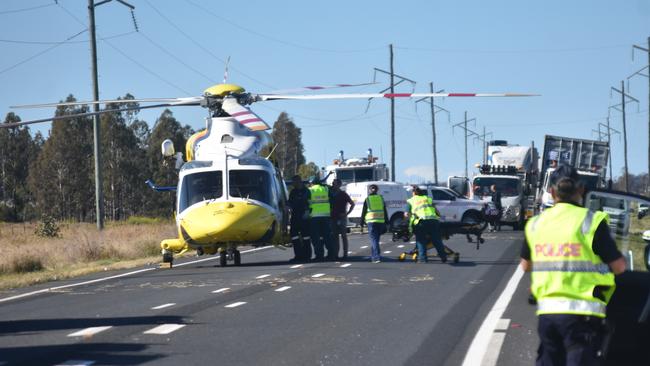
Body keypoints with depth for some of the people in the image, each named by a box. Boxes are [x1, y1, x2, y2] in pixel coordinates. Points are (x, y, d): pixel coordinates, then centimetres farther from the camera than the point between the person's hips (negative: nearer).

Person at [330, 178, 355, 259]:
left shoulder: (343, 194, -3)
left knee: (343, 236, -4)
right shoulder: (332, 194, 12)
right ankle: (335, 253, 8)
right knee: (335, 236, 5)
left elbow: (352, 204, -3)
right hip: (334, 218, 6)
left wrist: (347, 213, -9)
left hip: (341, 217, -6)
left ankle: (345, 254, -4)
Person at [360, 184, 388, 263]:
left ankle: (377, 257, -17)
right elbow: (385, 212, 12)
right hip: (381, 221, 4)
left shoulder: (367, 199, 0)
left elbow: (363, 212, 2)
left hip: (371, 221, -4)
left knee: (374, 239, -6)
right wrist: (385, 223, 17)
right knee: (376, 239, 17)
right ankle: (373, 256, 24)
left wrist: (361, 223, 9)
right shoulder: (381, 199, 10)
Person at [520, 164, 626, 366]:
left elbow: (526, 265, 20)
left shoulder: (535, 224, 7)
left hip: (546, 310, 5)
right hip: (583, 311, -5)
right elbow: (619, 266, -8)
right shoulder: (591, 222, -8)